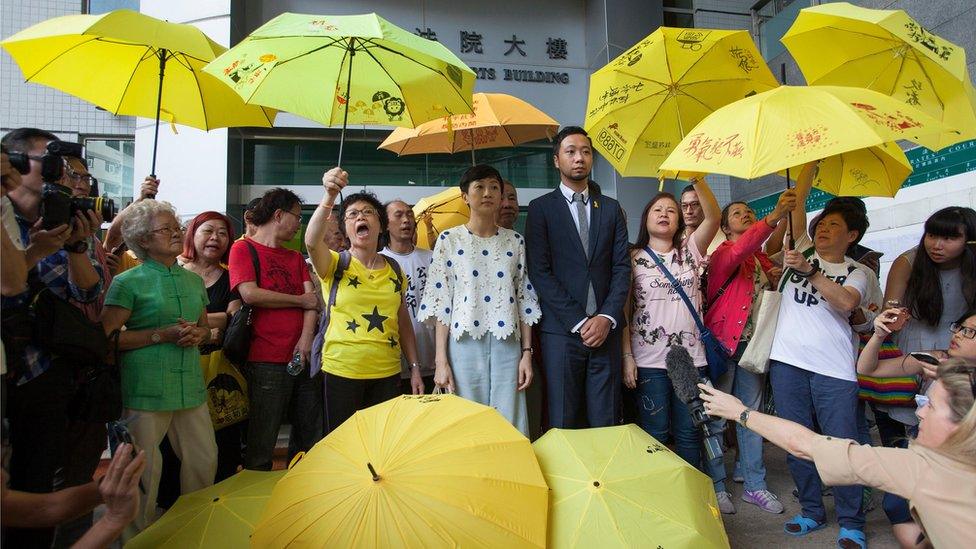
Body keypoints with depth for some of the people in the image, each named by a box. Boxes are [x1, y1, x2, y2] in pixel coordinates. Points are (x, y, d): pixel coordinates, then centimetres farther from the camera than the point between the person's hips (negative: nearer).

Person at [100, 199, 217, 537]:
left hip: (190, 385, 6)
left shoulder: (194, 280, 14)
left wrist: (197, 335, -1)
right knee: (144, 471, 3)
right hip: (146, 388, -5)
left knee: (204, 461, 9)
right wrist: (162, 334, -16)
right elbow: (107, 336, -10)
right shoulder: (128, 282, -4)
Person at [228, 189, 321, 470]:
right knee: (261, 448, 0)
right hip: (266, 360, -6)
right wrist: (300, 300, -4)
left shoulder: (295, 257, 20)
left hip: (304, 358, 6)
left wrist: (306, 337, -9)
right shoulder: (244, 248, 2)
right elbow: (250, 294, -13)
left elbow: (312, 298, 8)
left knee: (312, 442, 10)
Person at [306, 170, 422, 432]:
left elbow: (404, 322, 13)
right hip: (342, 371, -3)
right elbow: (311, 242, -23)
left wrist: (415, 368, 9)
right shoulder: (335, 264, 0)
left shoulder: (394, 270, 9)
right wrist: (329, 197, -36)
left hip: (387, 373, 3)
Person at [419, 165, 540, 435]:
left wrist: (527, 353, 2)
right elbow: (441, 303, 0)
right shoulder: (449, 239, 3)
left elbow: (524, 300, 9)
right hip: (464, 344, -1)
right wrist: (441, 361, -5)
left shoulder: (515, 241, 10)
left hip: (508, 346, 2)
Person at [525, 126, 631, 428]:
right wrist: (578, 322, -10)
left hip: (605, 328, 3)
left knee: (605, 423, 5)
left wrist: (607, 318, -7)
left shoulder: (611, 208, 14)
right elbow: (540, 272, -5)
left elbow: (622, 267, 8)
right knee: (563, 424, 2)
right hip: (561, 330, -2)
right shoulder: (541, 208, 4)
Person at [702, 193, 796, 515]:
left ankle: (755, 485, 20)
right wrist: (774, 217, -41)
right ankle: (716, 485, 10)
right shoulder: (723, 253, -6)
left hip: (753, 343, 7)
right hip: (723, 342, -6)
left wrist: (777, 280, 2)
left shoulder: (762, 258, 15)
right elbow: (740, 249, -30)